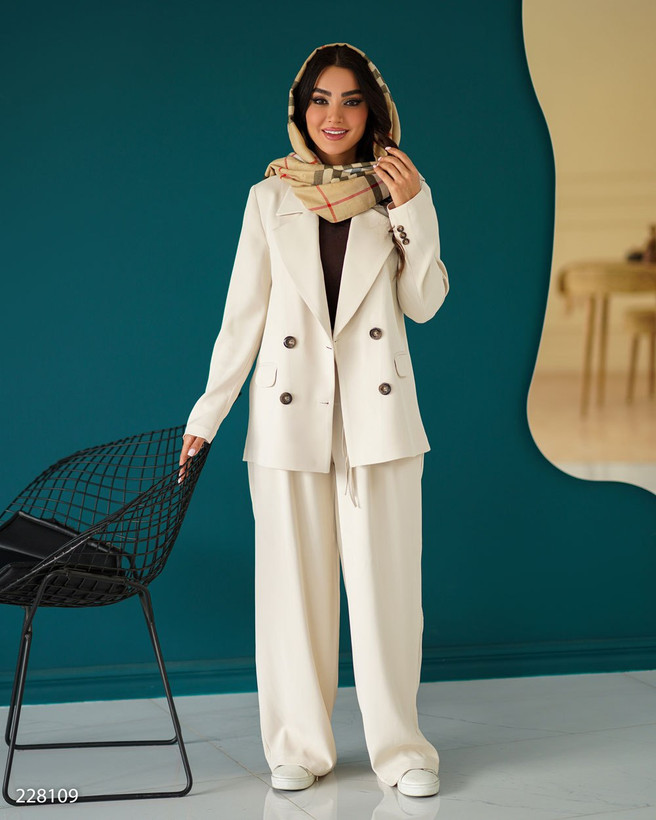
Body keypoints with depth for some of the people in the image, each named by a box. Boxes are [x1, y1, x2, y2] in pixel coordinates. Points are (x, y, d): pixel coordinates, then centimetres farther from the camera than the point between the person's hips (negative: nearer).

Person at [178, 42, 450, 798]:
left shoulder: (393, 195, 7)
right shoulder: (270, 198, 5)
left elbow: (424, 303, 2)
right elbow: (242, 314, 5)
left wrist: (415, 211, -9)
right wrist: (206, 414, 2)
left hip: (375, 409, 0)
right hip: (289, 410, 0)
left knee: (385, 580, 0)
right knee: (293, 580, 4)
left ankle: (400, 746, 11)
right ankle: (300, 747, 16)